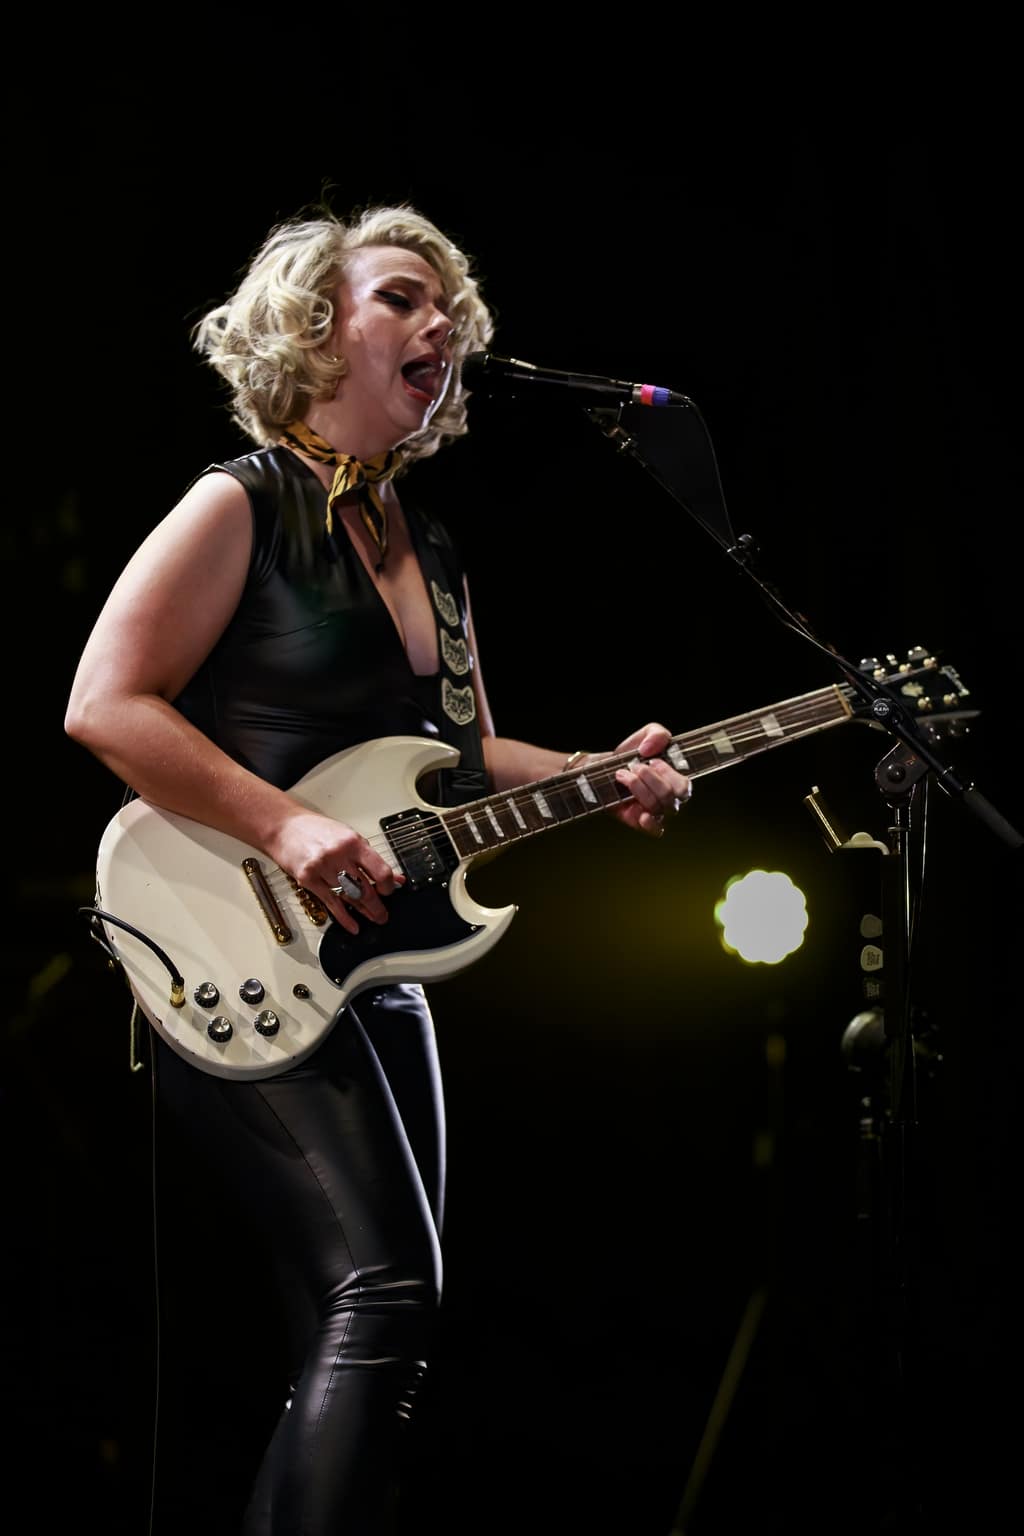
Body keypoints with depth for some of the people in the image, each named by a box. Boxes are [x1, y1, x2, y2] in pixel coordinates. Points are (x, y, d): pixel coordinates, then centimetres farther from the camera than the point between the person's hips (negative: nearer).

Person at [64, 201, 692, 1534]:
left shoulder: (429, 548, 18)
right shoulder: (243, 506, -6)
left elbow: (463, 756, 25)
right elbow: (105, 705, -14)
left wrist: (598, 776, 6)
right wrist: (288, 827, -21)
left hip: (377, 973, 9)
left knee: (358, 1354, 10)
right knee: (384, 1286, -26)